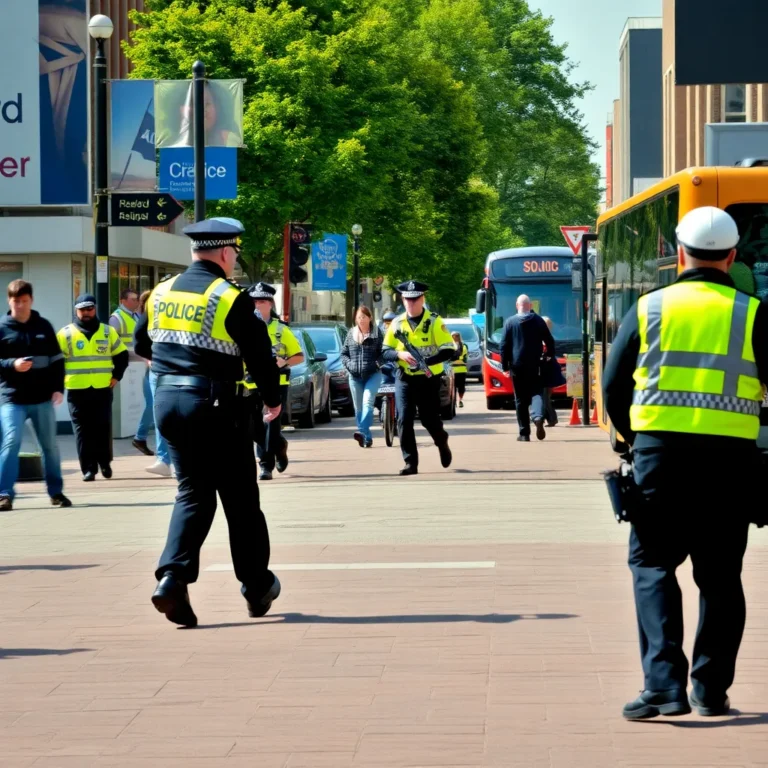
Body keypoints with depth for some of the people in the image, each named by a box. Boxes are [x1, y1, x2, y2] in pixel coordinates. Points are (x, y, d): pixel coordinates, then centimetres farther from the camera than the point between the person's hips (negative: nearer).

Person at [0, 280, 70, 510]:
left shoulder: (43, 326, 8)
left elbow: (57, 359, 11)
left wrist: (58, 388, 1)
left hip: (42, 398, 3)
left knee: (50, 445, 10)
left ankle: (56, 492, 23)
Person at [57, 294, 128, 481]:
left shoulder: (108, 332, 8)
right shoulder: (65, 334, 1)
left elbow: (121, 355, 15)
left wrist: (116, 376, 6)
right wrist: (62, 381, -3)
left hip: (103, 389, 1)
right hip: (77, 390, -1)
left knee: (103, 428, 4)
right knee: (83, 430, -2)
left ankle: (105, 463, 19)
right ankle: (88, 468, 0)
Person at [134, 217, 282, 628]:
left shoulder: (162, 292, 7)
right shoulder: (231, 299, -10)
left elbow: (141, 344, 20)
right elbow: (260, 355, -8)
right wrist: (272, 399, 10)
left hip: (167, 400, 6)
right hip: (214, 405, -6)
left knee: (193, 493, 12)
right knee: (240, 499, 8)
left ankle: (172, 577, -7)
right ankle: (257, 587, 18)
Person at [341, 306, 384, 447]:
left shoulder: (376, 333, 1)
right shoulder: (351, 333, 10)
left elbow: (383, 352, 0)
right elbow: (344, 353, 13)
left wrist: (377, 363, -16)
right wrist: (349, 364, -4)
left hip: (373, 374, -4)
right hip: (355, 376, 4)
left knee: (367, 403, -20)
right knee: (359, 408, 6)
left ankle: (362, 432, -30)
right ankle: (367, 438, 13)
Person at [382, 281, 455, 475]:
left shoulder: (434, 321, -5)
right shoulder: (397, 323, 5)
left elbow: (448, 351, -10)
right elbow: (385, 351, 6)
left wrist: (426, 360, -25)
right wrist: (400, 354, -16)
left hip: (429, 379, -2)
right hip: (404, 380, 2)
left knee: (429, 419, 6)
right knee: (404, 420, -8)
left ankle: (442, 442, 39)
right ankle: (410, 463, -3)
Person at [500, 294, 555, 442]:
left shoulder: (510, 322, -1)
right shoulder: (538, 321, 3)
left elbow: (504, 346, -3)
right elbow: (550, 341, 8)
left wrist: (505, 366, 2)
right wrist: (550, 355, 26)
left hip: (517, 366, -1)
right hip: (534, 366, 1)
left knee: (520, 399, 5)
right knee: (536, 392, 5)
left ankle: (524, 433, 4)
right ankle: (538, 417, -27)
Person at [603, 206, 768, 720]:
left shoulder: (649, 308, 4)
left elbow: (614, 386, 7)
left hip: (660, 452, 0)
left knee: (652, 564, 7)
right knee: (720, 576, 11)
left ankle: (665, 683, -7)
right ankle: (712, 690, 13)